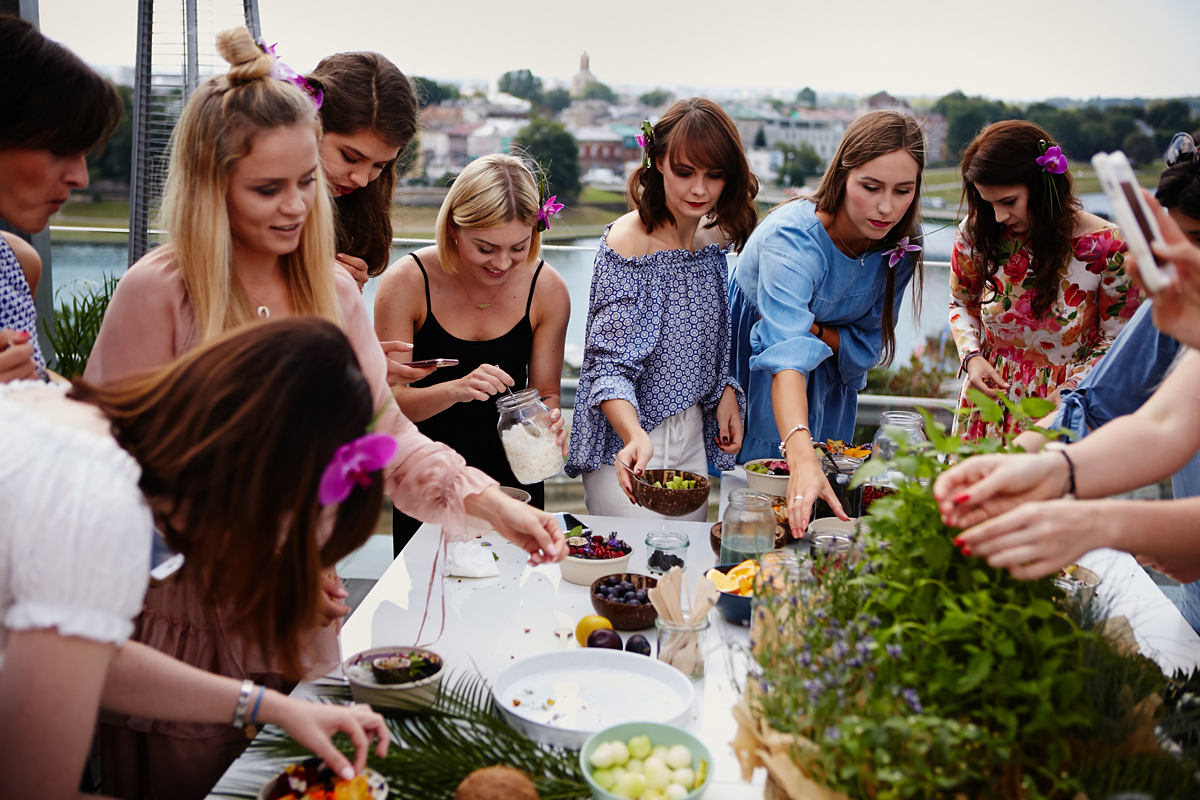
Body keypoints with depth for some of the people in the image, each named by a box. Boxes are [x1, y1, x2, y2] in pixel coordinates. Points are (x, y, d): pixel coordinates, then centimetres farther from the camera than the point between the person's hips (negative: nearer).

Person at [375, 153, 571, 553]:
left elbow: (546, 392, -1)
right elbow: (389, 403, -16)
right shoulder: (406, 282, -16)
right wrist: (455, 389, -34)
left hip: (513, 477, 2)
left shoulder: (547, 289, -10)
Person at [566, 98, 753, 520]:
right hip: (628, 443, -6)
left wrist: (727, 394, 0)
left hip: (693, 439, 6)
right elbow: (610, 364, -19)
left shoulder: (717, 238, 4)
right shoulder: (626, 244, -16)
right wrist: (634, 435, -36)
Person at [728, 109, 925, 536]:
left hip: (829, 384, 5)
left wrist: (813, 331, -31)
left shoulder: (899, 247, -18)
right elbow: (784, 357, -51)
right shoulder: (792, 236, -37)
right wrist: (801, 456, -66)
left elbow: (869, 344, -9)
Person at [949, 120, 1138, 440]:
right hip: (992, 392, 2)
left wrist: (1070, 390, -18)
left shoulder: (1107, 247, -13)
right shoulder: (977, 232, -6)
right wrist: (972, 357, -6)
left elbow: (1118, 339, -4)